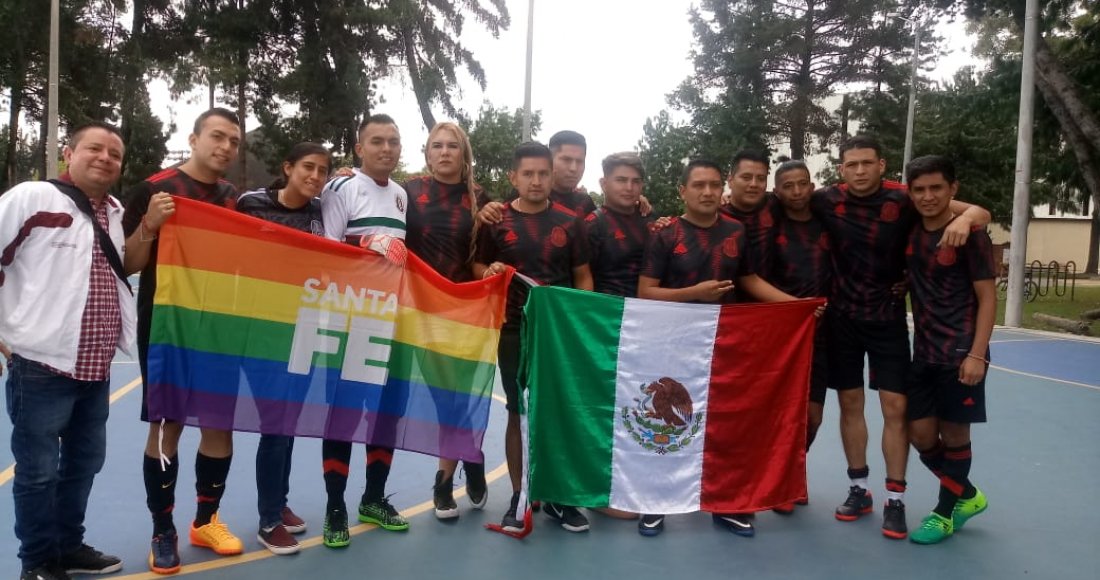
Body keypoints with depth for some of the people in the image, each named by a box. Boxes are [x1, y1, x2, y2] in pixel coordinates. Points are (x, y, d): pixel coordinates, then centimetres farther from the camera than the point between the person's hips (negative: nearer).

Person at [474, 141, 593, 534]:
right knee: (518, 414, 6)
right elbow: (478, 269, 8)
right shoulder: (496, 221, 1)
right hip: (514, 332, -1)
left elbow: (583, 276, 8)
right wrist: (490, 272, -14)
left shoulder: (570, 222, 4)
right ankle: (519, 497, 17)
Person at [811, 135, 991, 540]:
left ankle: (895, 499, 11)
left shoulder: (904, 201, -11)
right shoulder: (827, 201, -6)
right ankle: (859, 490, 23)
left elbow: (980, 213, -8)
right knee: (850, 404, 9)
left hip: (888, 319, -1)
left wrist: (964, 218, -32)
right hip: (842, 319, 2)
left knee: (896, 407, -1)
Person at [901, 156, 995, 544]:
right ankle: (967, 496, 30)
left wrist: (977, 354, -17)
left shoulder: (970, 235, -10)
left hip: (960, 354, -5)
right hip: (924, 353, 5)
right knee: (921, 432, 6)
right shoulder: (910, 232, 3)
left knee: (954, 432, 5)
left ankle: (945, 513, 23)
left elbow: (987, 298, -10)